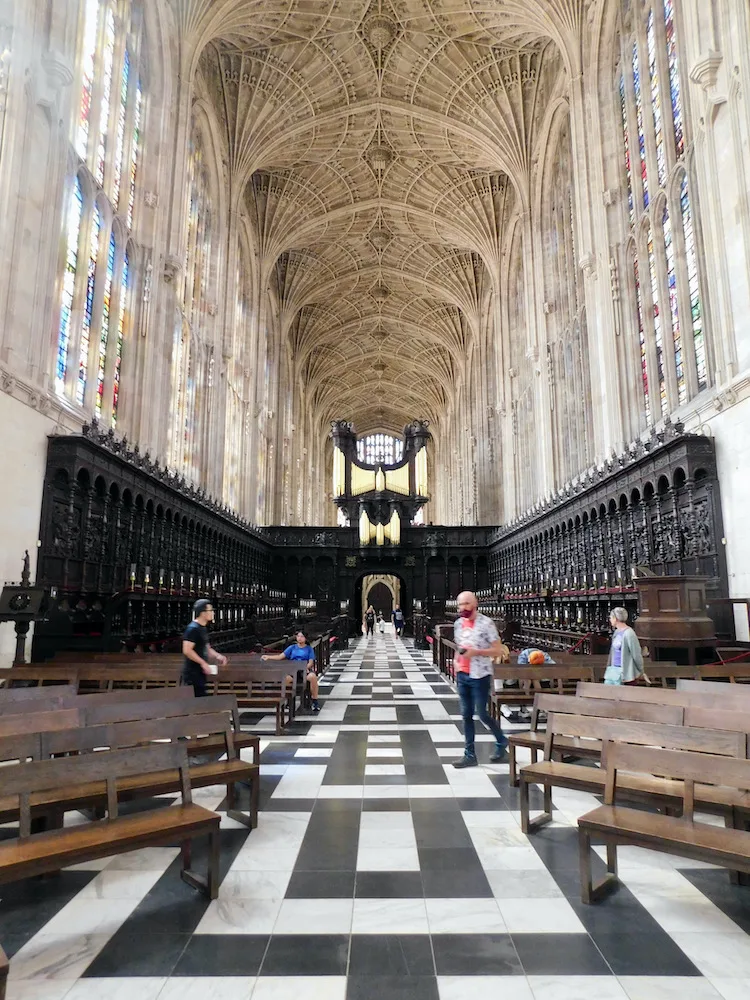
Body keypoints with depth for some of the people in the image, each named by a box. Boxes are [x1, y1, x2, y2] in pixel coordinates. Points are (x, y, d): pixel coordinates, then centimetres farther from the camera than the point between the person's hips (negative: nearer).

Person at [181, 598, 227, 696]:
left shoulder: (203, 628, 14)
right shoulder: (193, 629, -16)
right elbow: (187, 650, -23)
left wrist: (217, 656, 6)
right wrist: (203, 663, -20)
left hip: (199, 673, 10)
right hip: (192, 673, -10)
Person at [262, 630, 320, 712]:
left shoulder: (309, 648, 14)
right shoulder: (292, 647, 18)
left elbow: (311, 662, 4)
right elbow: (280, 656, 11)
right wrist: (268, 657, -2)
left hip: (306, 669, -1)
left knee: (313, 676, -37)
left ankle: (314, 701, -21)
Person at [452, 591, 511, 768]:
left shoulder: (486, 623, -13)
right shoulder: (458, 623, 7)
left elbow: (498, 650, -13)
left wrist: (475, 652, -21)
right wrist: (456, 661, 3)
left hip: (480, 676, -6)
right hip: (462, 675, 6)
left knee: (482, 714, 1)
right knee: (466, 715, 10)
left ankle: (502, 743, 26)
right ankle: (470, 754, 19)